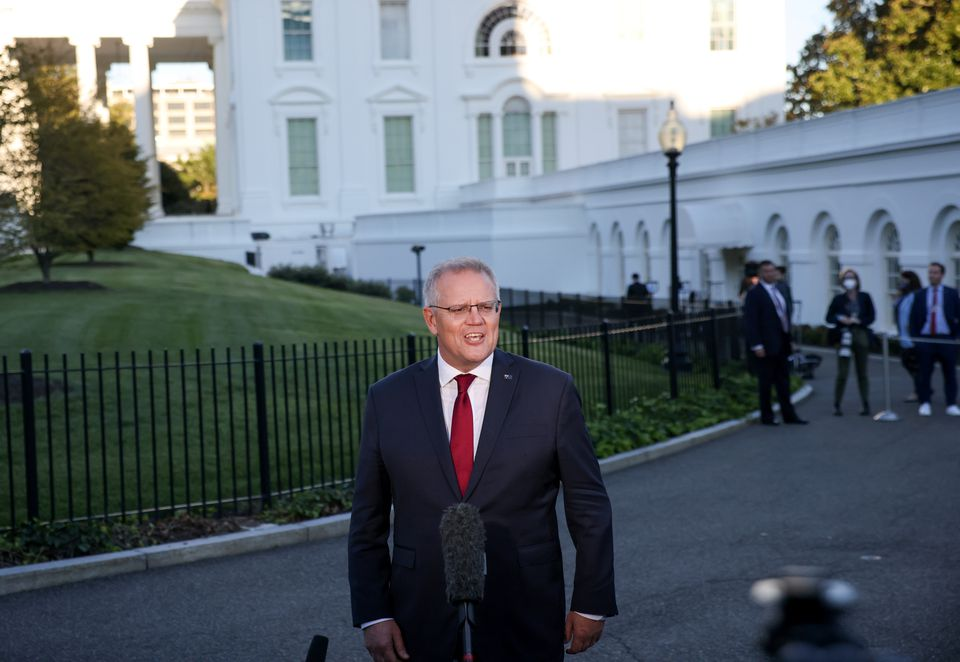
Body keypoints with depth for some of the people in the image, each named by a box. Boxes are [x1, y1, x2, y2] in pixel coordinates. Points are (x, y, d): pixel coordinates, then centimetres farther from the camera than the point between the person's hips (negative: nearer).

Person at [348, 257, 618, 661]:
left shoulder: (552, 391, -3)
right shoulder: (387, 399, 1)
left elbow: (588, 507, 0)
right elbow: (368, 521, 4)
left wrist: (591, 604, 0)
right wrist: (372, 615, -1)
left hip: (525, 626, -1)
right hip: (423, 624, 1)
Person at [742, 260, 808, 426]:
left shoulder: (780, 291, 14)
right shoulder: (754, 293, -8)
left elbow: (786, 313, 17)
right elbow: (750, 322, -13)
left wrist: (789, 338, 10)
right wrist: (756, 345, -18)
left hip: (782, 343, 7)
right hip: (766, 346, -7)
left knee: (783, 381, 10)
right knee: (766, 382, 1)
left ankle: (788, 415, 14)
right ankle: (766, 416, 10)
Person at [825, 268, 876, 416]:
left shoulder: (864, 297, 4)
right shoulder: (839, 299, 3)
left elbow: (871, 316, 3)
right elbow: (829, 318, 4)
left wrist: (858, 321, -12)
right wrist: (841, 319, -14)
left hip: (861, 336, 1)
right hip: (844, 337, -1)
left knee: (862, 373, 7)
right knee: (842, 373, -4)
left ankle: (865, 405, 12)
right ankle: (837, 405, 3)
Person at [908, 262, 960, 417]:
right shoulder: (920, 295, 8)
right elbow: (913, 318, 8)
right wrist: (914, 337, 0)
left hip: (946, 339, -1)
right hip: (925, 339, 1)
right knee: (924, 374, 0)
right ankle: (925, 404, 9)